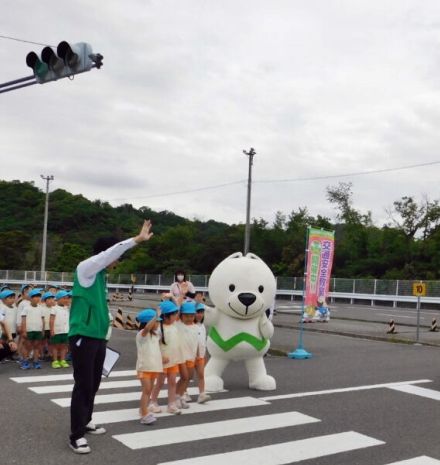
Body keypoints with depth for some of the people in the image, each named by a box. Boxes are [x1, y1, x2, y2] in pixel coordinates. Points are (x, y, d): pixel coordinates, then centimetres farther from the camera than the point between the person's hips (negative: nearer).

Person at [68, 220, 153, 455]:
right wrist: (137, 239, -22)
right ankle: (76, 435, 1)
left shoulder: (99, 273, 14)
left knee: (93, 384, 16)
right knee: (83, 385, -6)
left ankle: (85, 422, 31)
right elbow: (111, 251, -22)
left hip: (98, 337, 9)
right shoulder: (86, 268, -11)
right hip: (83, 337, -9)